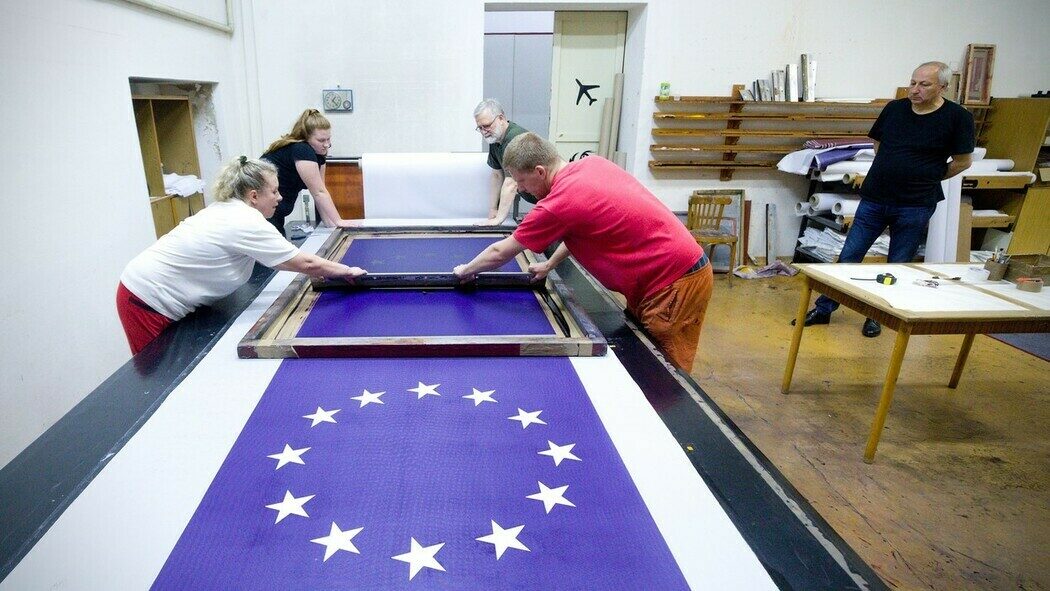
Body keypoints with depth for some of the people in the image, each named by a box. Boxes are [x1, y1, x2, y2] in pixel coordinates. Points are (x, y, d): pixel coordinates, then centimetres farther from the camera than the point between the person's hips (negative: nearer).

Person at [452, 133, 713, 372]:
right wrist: (550, 263, 24)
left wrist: (465, 271, 12)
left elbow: (499, 253, -5)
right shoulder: (593, 163, 4)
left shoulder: (559, 203, -19)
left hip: (676, 284, -9)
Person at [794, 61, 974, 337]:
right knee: (848, 257, 5)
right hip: (874, 200, 3)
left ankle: (878, 315, 23)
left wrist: (928, 178, 8)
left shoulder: (957, 117, -7)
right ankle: (823, 309, 15)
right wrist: (890, 173, 9)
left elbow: (963, 161, 2)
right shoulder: (894, 108, 2)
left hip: (915, 206, -2)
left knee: (898, 266, 8)